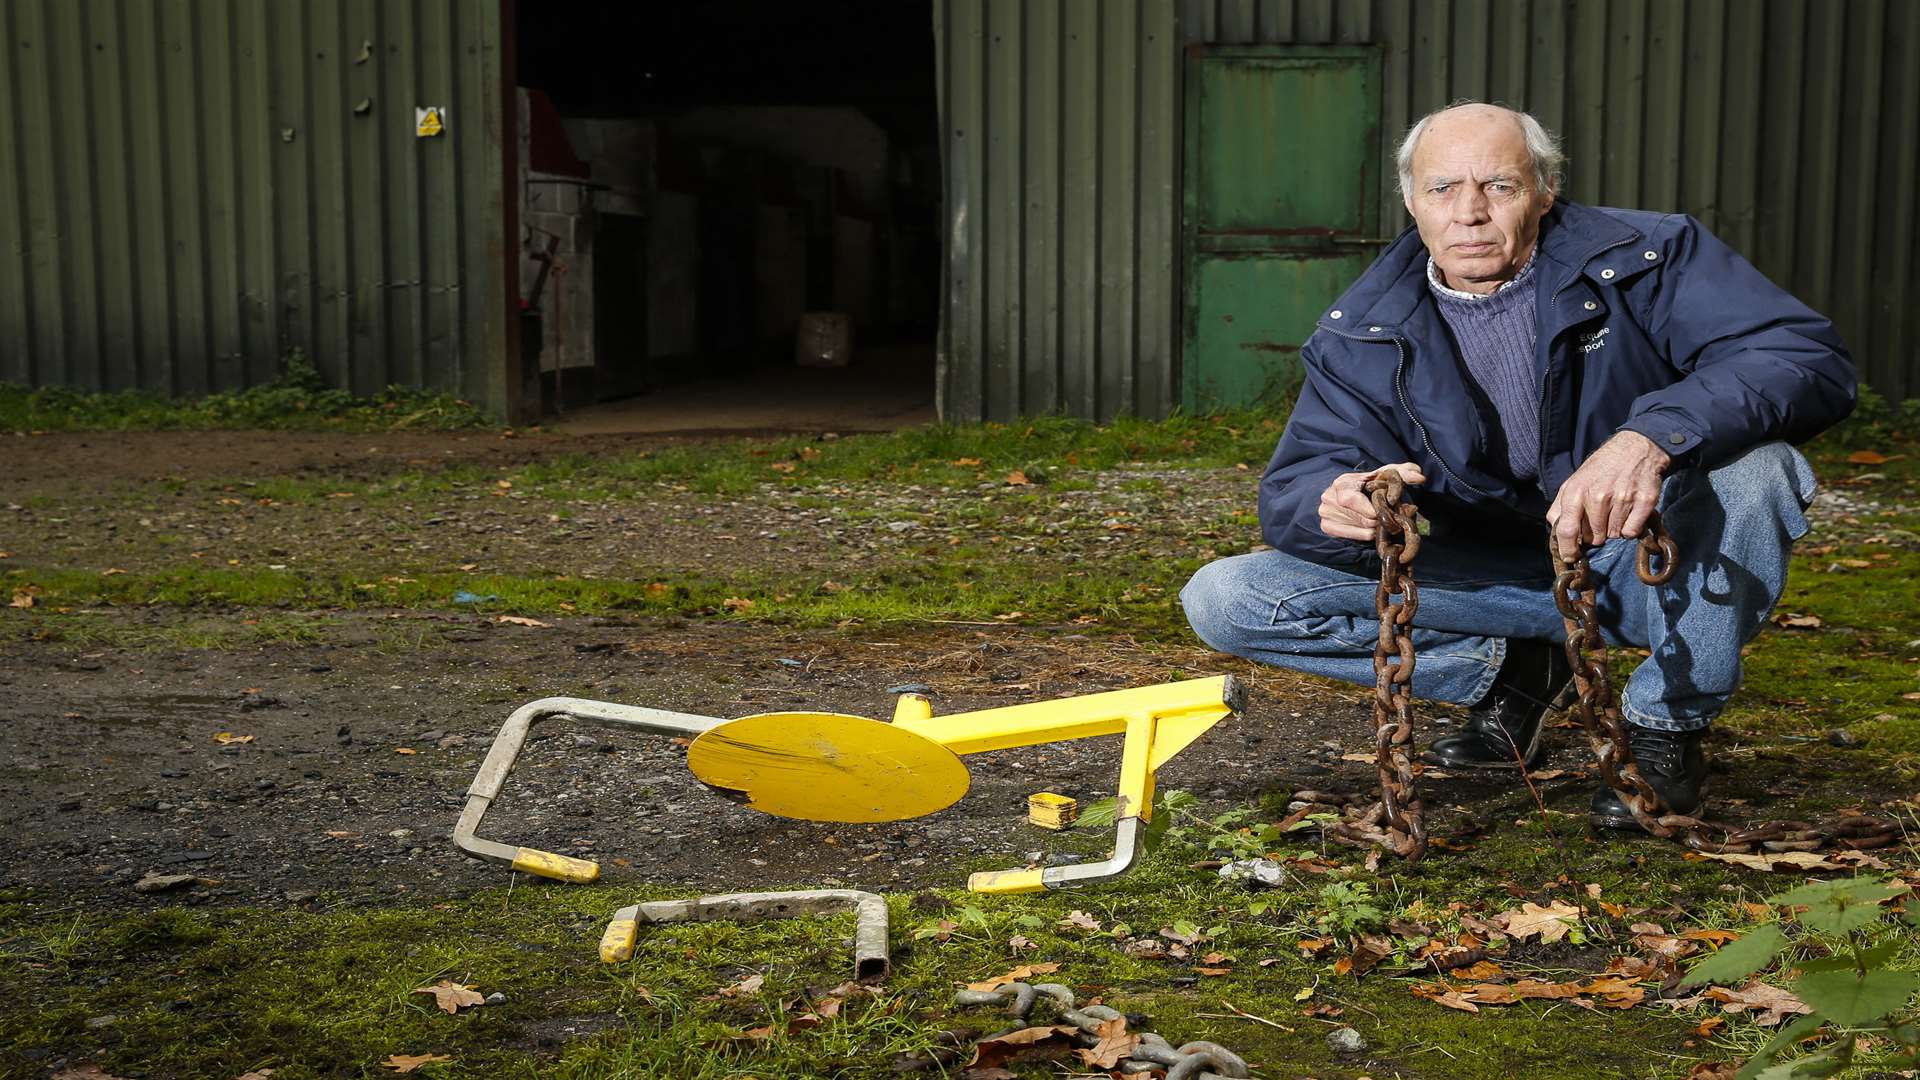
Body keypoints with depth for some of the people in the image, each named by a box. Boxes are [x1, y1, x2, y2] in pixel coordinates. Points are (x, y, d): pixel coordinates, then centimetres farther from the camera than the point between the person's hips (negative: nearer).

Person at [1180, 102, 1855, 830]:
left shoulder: (1644, 258, -13)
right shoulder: (1361, 334, -5)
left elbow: (1811, 357, -25)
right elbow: (1290, 492, -10)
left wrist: (1652, 436, -45)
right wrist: (1337, 501, -37)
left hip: (1649, 560, -2)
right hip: (1491, 576, 2)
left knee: (1753, 463, -34)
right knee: (1222, 600, -14)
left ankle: (1666, 725, -10)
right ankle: (1515, 668, 0)